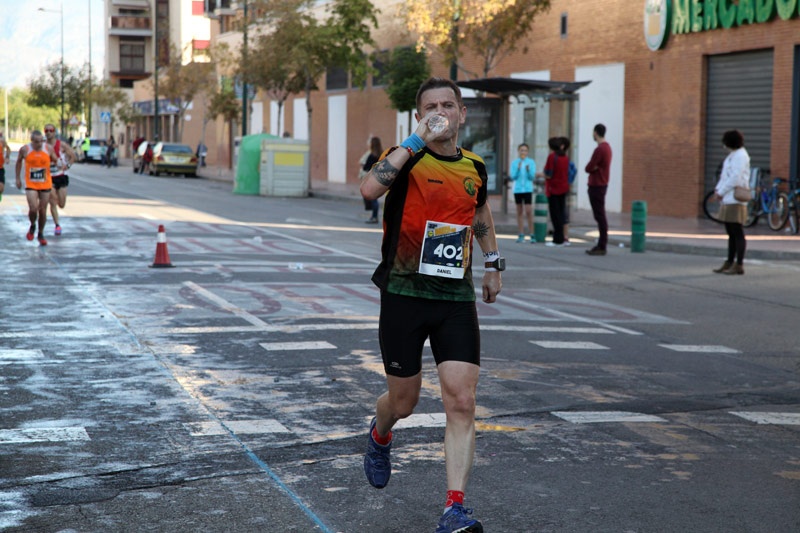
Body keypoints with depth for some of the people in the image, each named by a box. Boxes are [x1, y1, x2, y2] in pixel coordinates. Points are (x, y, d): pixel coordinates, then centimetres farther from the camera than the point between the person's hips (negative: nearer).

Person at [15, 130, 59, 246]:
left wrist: (58, 162, -12)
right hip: (31, 185, -1)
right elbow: (19, 161, 11)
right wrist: (18, 178, 13)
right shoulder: (25, 149, -7)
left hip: (45, 184, 1)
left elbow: (56, 160, 8)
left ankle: (41, 234, 26)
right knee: (33, 208, -16)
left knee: (43, 211, 6)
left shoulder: (48, 148, -7)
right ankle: (32, 226, 16)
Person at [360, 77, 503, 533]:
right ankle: (380, 436, 47)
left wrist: (493, 263, 27)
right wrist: (415, 140, -26)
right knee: (404, 401, 10)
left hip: (456, 298, 3)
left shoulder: (475, 168, 8)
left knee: (462, 402, -9)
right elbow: (369, 188, -29)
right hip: (404, 294, -3)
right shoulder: (407, 158, -6)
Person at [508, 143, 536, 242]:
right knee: (519, 212, 7)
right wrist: (518, 169, -16)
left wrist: (528, 170, -21)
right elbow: (513, 177, 0)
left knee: (528, 212, -9)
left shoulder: (531, 162, -1)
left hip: (528, 189, -2)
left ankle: (532, 235, -3)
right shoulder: (514, 163, 3)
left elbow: (532, 177, -3)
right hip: (517, 189, 2)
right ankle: (521, 235, 11)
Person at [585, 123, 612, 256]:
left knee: (600, 216, -8)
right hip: (601, 184, 10)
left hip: (597, 186, -10)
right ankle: (601, 245, 14)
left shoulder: (599, 149, -18)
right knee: (599, 216, 12)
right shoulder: (607, 147, 14)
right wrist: (594, 168, -4)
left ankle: (602, 246, -8)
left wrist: (592, 168, 1)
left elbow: (588, 168, -18)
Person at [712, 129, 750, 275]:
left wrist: (721, 192, -13)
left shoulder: (740, 156, -12)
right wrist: (718, 188, 6)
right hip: (728, 200, 10)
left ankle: (739, 265, -4)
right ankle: (729, 263, 18)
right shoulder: (733, 155, 18)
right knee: (731, 234, 13)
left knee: (738, 234, -6)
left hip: (735, 201, -10)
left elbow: (735, 178, -19)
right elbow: (725, 175, 21)